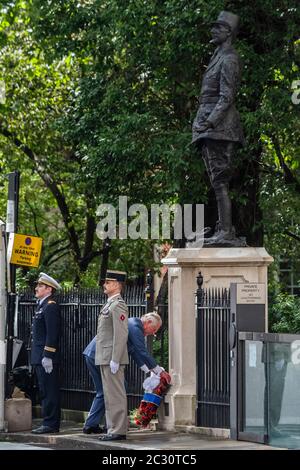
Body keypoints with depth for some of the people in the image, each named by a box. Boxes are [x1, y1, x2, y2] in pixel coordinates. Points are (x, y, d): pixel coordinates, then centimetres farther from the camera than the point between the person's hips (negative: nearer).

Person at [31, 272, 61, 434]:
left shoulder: (51, 306, -13)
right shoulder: (42, 305, 18)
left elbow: (52, 334, -19)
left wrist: (47, 357, -23)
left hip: (46, 358, -10)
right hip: (39, 357, 10)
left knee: (49, 391, -7)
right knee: (45, 391, 12)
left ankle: (51, 424, -5)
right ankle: (49, 423, 16)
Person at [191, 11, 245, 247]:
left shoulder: (229, 59, -8)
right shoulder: (219, 57, 22)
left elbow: (227, 96, -17)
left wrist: (210, 122, -26)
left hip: (219, 127, -10)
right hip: (212, 128, 10)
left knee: (220, 180, -14)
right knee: (218, 182, 9)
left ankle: (226, 232, -17)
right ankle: (226, 231, 10)